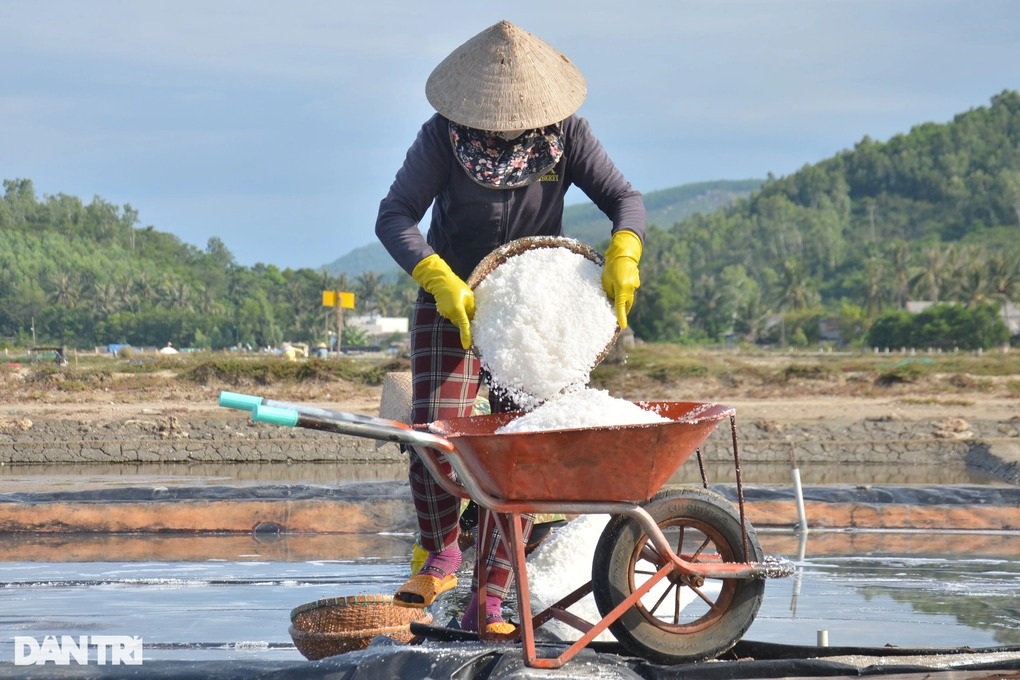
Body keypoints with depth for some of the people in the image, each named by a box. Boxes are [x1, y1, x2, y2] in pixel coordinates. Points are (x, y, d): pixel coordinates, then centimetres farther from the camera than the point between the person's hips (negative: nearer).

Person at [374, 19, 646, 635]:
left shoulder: (565, 133, -9)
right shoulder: (443, 136, -14)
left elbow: (625, 198, -9)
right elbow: (394, 218, -17)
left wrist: (623, 254, -31)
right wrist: (440, 280, -33)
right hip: (453, 307, -1)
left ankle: (488, 604, -1)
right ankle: (441, 557, 13)